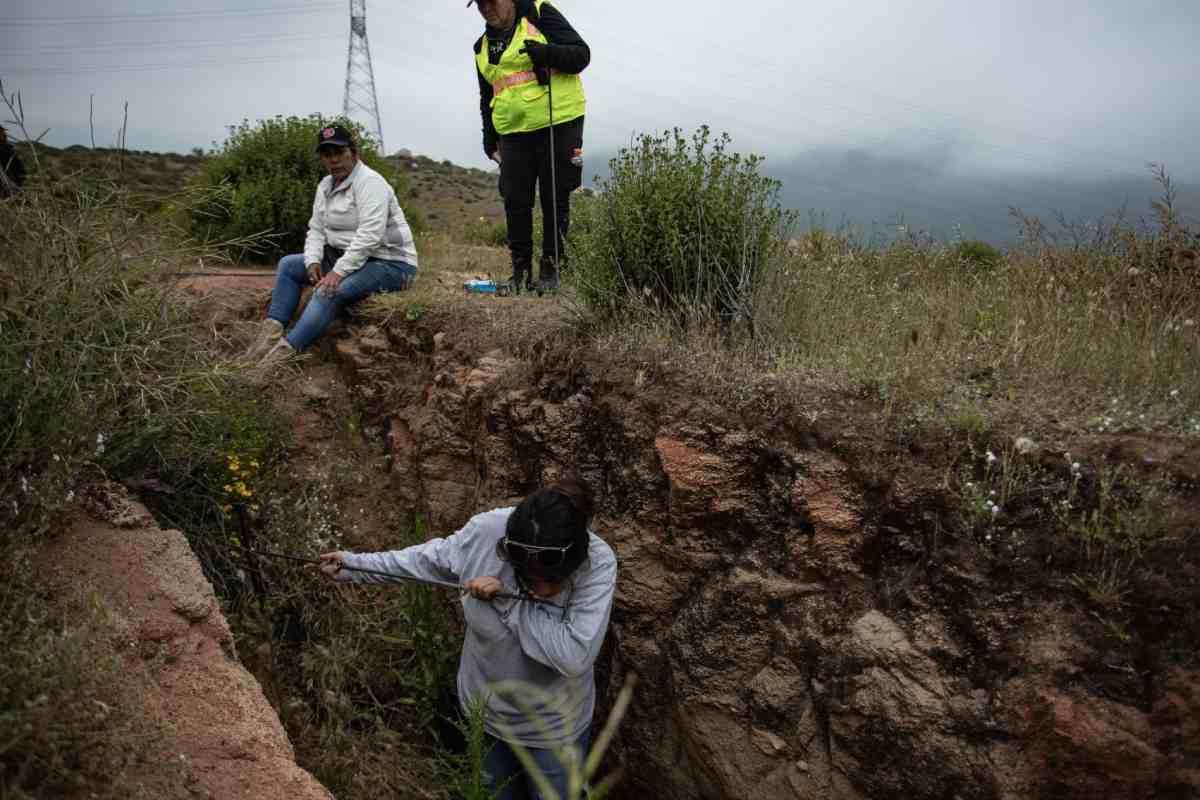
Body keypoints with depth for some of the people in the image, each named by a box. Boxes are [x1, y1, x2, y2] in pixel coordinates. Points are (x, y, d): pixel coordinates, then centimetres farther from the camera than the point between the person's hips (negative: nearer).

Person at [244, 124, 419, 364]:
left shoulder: (369, 182, -18)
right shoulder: (325, 186, 9)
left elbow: (369, 236, -28)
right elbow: (317, 229, 10)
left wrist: (338, 272, -30)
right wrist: (313, 261, -10)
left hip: (390, 263, -9)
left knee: (330, 291, -32)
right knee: (288, 265, 7)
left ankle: (288, 349, -29)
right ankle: (273, 331, -3)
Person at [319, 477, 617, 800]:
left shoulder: (598, 562, -32)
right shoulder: (486, 531, -26)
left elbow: (575, 655, -38)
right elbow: (427, 560, -6)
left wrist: (508, 597, -35)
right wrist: (356, 564, 0)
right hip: (484, 713, 3)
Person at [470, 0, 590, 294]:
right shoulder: (484, 46, 17)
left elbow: (581, 54, -7)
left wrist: (547, 52, -23)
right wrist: (489, 136, 18)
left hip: (559, 124, -5)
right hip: (513, 134, 5)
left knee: (555, 200, 0)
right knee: (516, 203, 2)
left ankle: (550, 267, 10)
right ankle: (521, 268, 13)